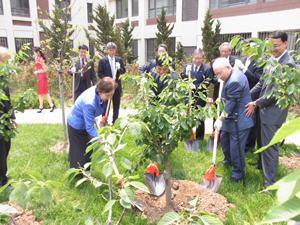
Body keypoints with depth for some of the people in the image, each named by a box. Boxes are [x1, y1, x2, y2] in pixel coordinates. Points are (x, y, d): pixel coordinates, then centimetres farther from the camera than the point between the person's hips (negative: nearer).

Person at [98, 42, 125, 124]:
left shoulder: (119, 60, 7)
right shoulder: (102, 60, -1)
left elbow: (123, 71, 7)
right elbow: (100, 73, -4)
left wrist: (119, 68, -14)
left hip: (117, 86, 3)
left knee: (116, 105, 9)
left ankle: (115, 122, 21)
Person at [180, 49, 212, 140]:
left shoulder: (207, 68, -4)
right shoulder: (187, 66, 7)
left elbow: (206, 83, -10)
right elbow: (182, 78, 0)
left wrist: (195, 86, -19)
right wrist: (186, 72, -18)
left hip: (200, 97, -2)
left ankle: (199, 138, 25)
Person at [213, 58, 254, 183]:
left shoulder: (234, 81, -28)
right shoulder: (234, 72, 6)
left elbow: (230, 103, -25)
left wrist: (221, 119, -19)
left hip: (239, 120, -11)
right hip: (231, 117, 11)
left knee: (236, 147, -1)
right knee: (224, 138, 24)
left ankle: (238, 173, 17)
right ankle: (228, 160, 47)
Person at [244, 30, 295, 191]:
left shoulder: (287, 63, -17)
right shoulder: (271, 60, 10)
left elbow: (277, 91, -21)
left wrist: (256, 103, -17)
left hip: (274, 111, -8)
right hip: (263, 108, 9)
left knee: (269, 146, -4)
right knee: (261, 140, 24)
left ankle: (270, 183, 7)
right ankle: (262, 164, 48)